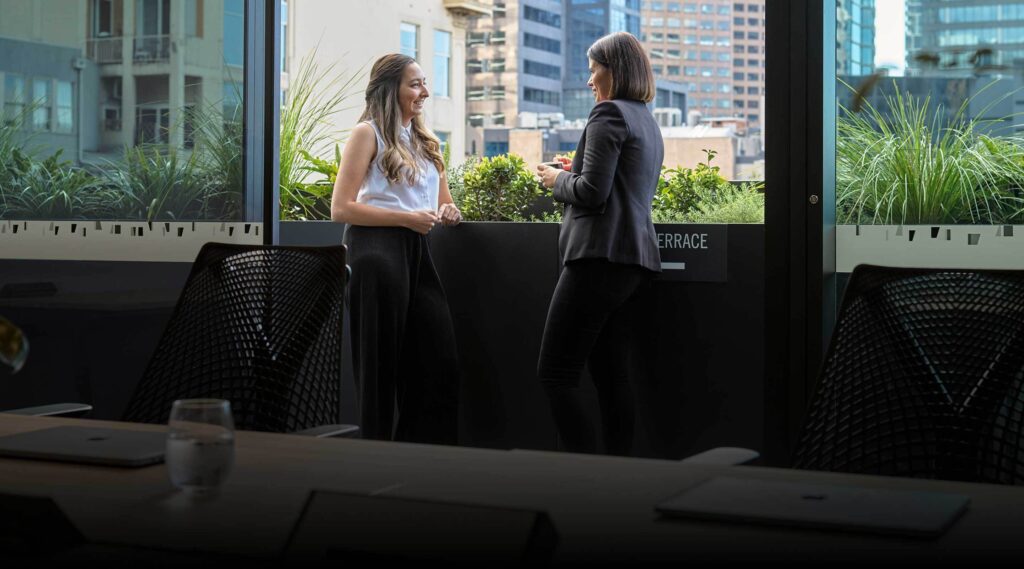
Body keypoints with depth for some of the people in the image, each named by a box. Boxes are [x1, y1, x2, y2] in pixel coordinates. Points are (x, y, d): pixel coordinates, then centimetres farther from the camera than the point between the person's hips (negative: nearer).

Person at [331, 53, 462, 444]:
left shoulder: (425, 141, 21)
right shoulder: (368, 133, -1)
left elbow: (444, 203, 29)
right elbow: (341, 208, -9)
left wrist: (448, 212, 4)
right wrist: (406, 217, -16)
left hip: (417, 251, 7)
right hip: (377, 249, -7)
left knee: (439, 363, 2)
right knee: (382, 363, -1)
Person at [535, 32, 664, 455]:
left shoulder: (609, 114, -8)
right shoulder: (647, 121, 22)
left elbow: (592, 192, -16)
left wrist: (557, 179, 2)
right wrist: (571, 175, 22)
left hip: (601, 256, -10)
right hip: (633, 258, 10)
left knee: (555, 373, -8)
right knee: (610, 374, 9)